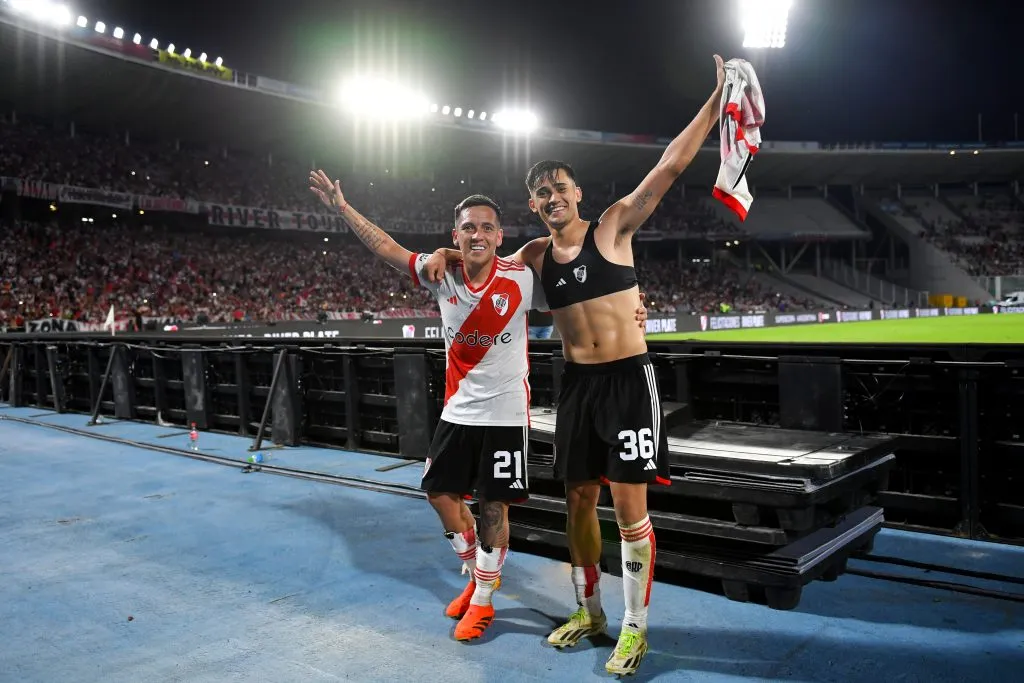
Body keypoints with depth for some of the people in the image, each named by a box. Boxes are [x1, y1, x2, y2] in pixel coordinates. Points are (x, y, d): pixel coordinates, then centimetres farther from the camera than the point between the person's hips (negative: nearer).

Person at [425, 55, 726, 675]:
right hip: (576, 384, 5)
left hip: (628, 379, -5)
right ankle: (590, 611, 30)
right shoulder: (535, 254, 8)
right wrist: (448, 254, 7)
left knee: (630, 507, -2)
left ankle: (636, 627, 13)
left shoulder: (613, 228, -5)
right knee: (579, 501, 12)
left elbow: (670, 166, -11)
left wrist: (717, 101, -14)